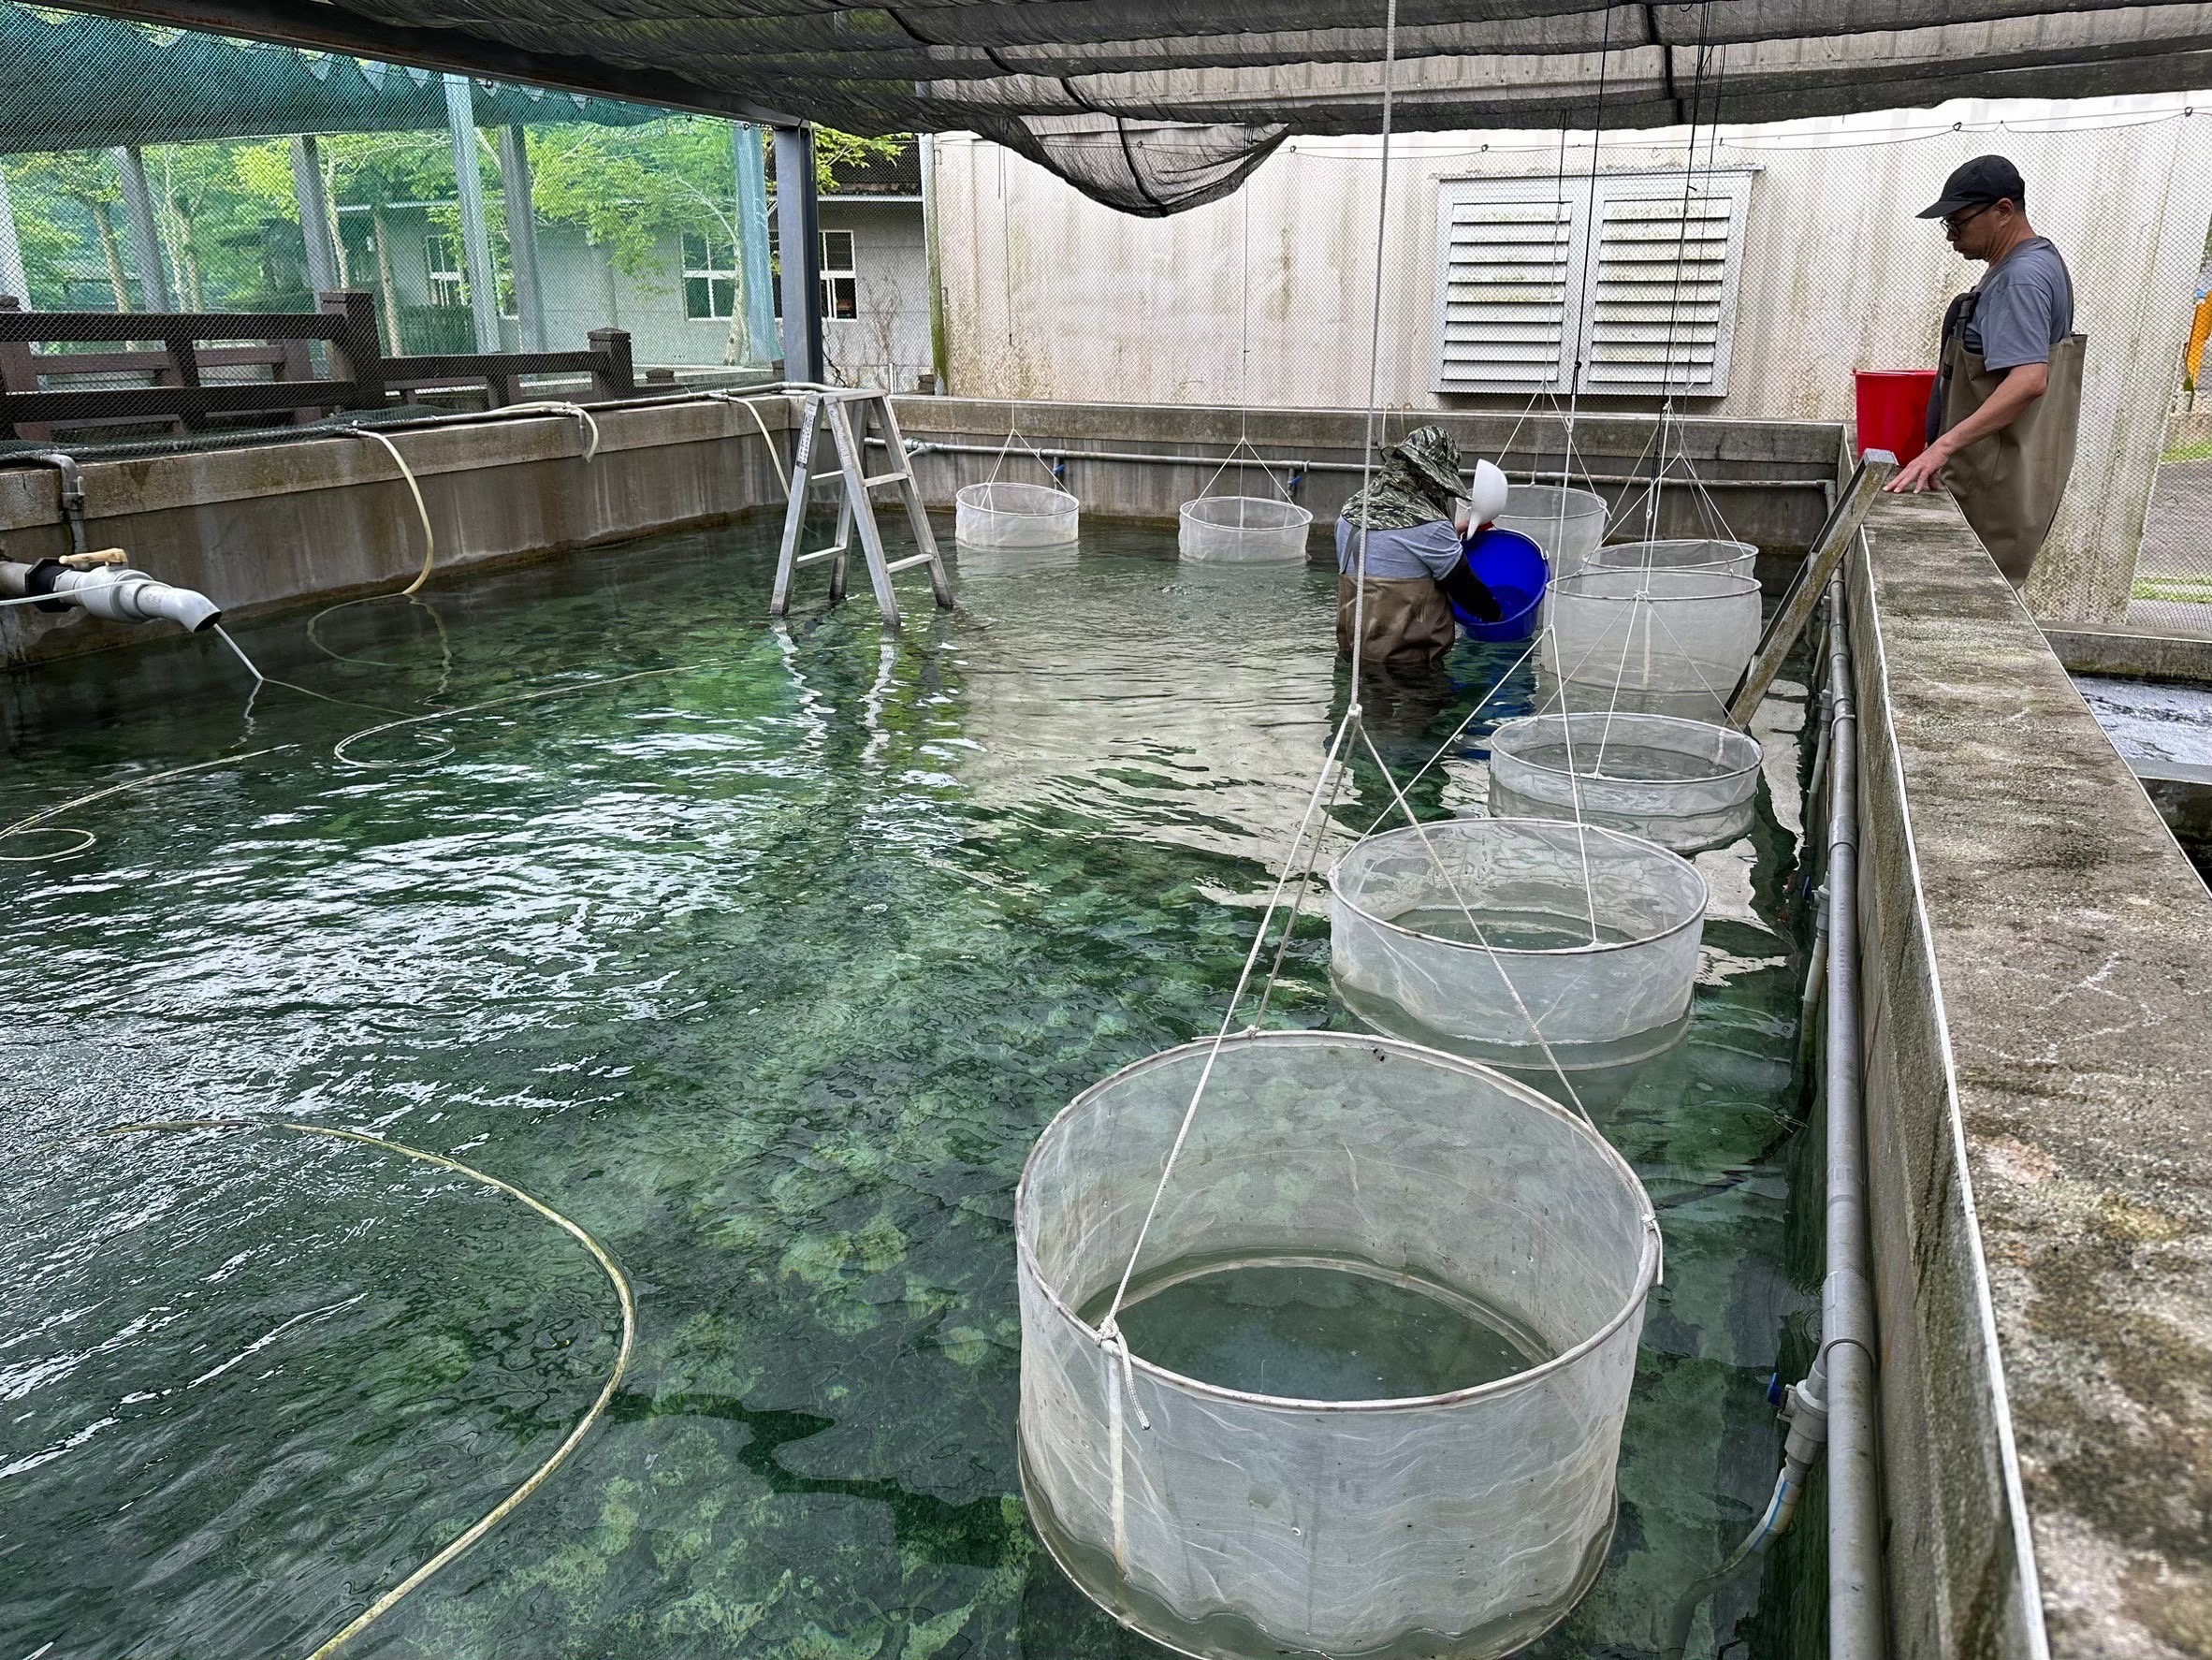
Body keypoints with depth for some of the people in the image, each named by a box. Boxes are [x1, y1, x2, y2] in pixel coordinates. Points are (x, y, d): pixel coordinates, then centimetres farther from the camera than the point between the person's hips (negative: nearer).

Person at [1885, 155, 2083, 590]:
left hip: (1999, 480, -11)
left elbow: (2029, 380, -30)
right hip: (1999, 470, 11)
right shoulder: (2038, 261, 17)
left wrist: (1944, 445, -35)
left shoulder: (2021, 278, -18)